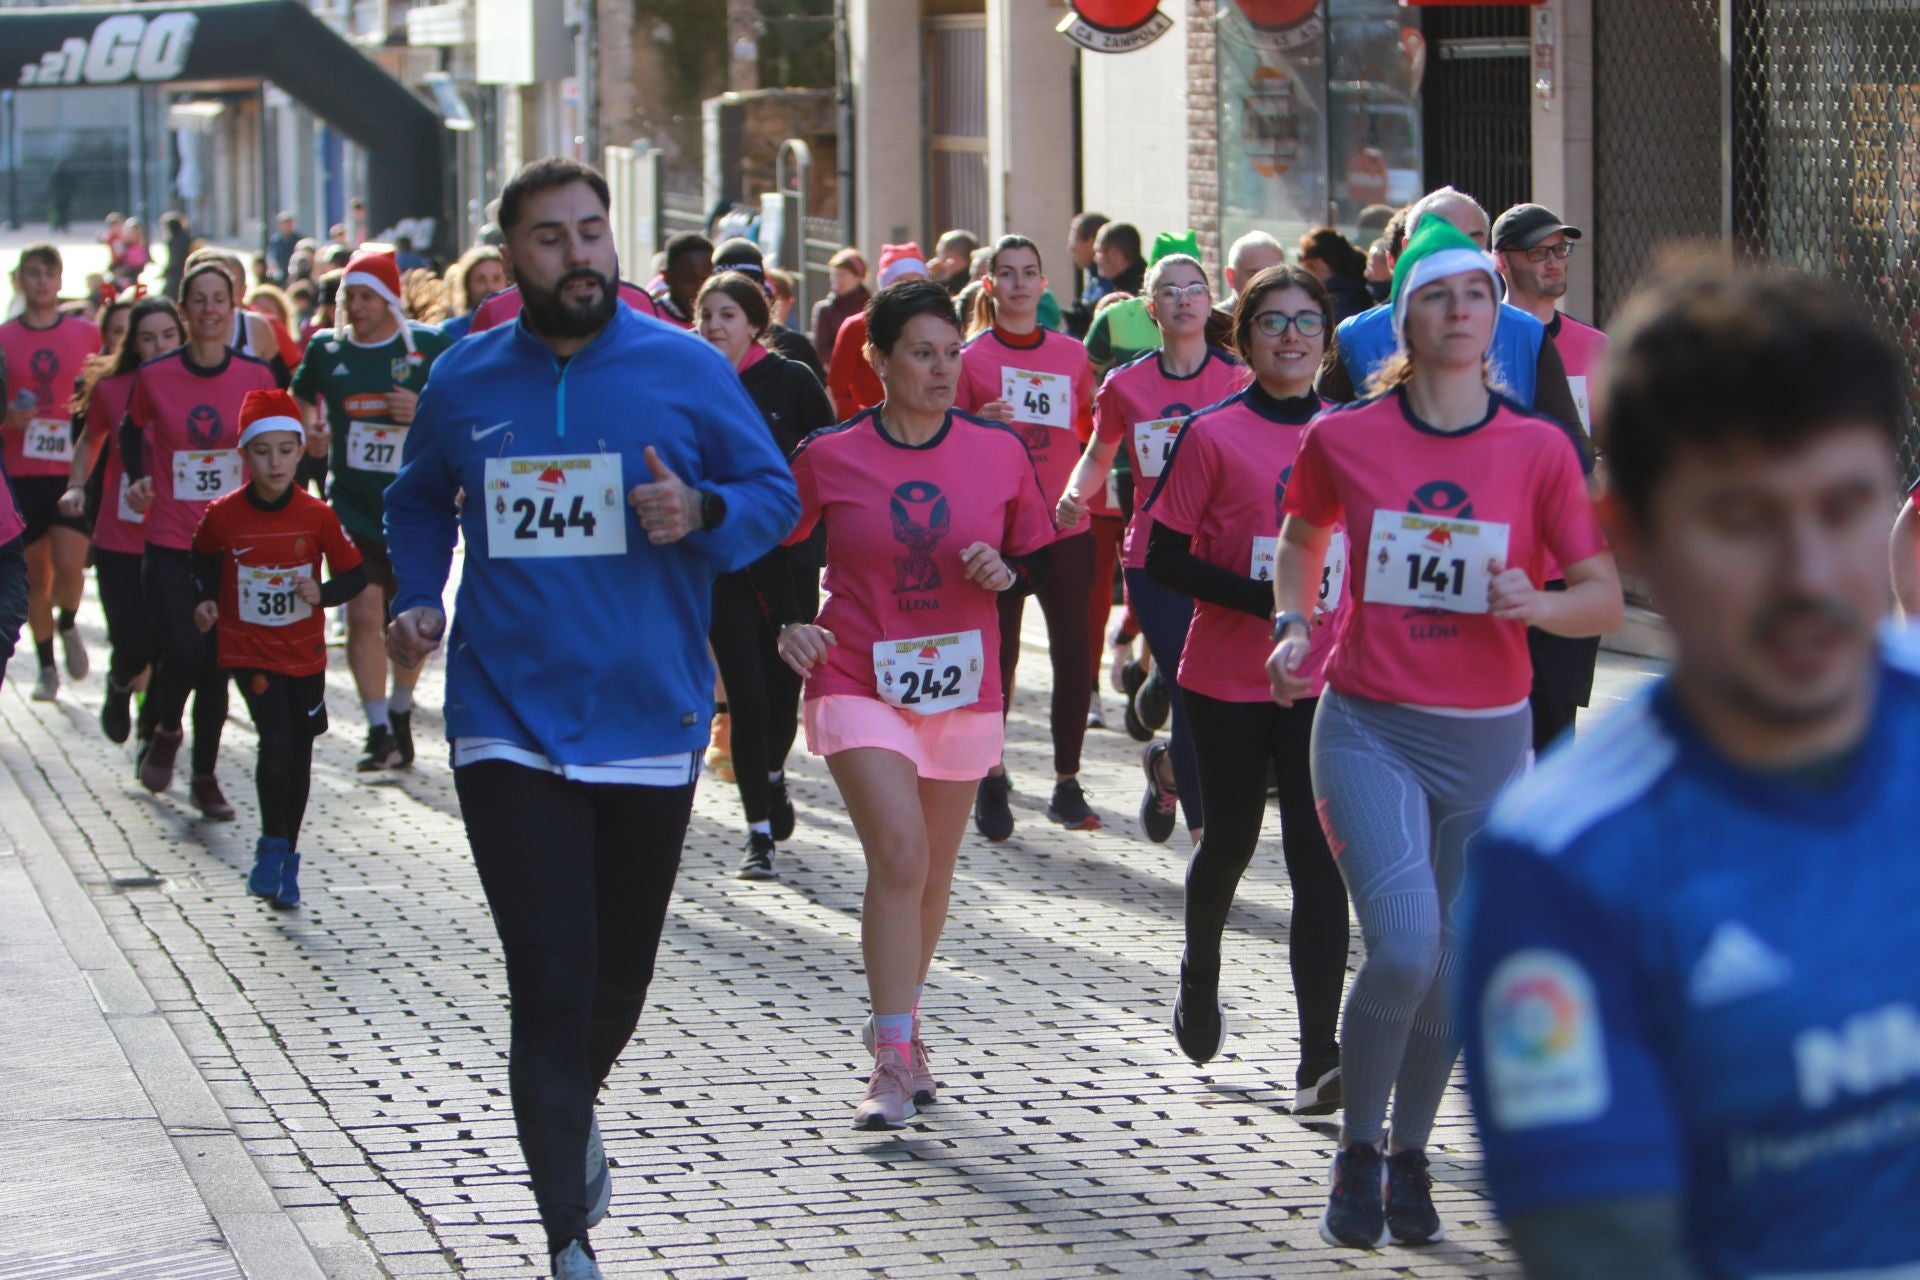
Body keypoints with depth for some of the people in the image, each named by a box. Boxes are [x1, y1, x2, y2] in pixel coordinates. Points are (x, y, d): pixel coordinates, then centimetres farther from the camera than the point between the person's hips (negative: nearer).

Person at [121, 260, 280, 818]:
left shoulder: (257, 377, -1)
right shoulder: (155, 376, -3)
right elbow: (132, 432, 15)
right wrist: (139, 479, -1)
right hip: (170, 542, -1)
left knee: (217, 661, 3)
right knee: (182, 652, -13)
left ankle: (205, 777, 18)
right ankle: (165, 731, 20)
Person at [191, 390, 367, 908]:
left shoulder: (318, 516, -8)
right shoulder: (222, 516, -8)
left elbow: (355, 574, 0)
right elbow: (204, 556, 13)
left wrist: (322, 593, -18)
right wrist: (204, 599, -1)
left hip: (305, 654, 2)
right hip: (248, 650, -2)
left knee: (298, 758, 10)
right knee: (276, 741, -21)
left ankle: (287, 861, 26)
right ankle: (271, 844, -2)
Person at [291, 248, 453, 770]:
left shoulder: (430, 346, -5)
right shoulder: (326, 349, 3)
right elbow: (300, 398, 22)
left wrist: (424, 412, -18)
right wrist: (309, 432, 1)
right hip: (353, 507, 1)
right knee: (364, 614, -10)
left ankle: (400, 716, 29)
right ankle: (379, 731, -5)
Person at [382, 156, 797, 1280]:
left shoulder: (687, 369, -2)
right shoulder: (466, 380, 3)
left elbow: (778, 493, 4)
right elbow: (419, 502, 20)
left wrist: (702, 512, -17)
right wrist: (418, 599, 2)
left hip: (650, 722, 1)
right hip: (510, 729, -1)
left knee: (622, 975, 17)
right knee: (551, 984, -9)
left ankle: (575, 1103, 50)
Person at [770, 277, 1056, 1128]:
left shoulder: (998, 452, 1)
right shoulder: (830, 457, -4)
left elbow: (1039, 557, 11)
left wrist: (1005, 573, -10)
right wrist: (788, 623, -5)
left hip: (962, 685, 3)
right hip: (859, 682, -3)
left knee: (934, 872, 13)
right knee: (899, 853, -19)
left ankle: (902, 1031, 36)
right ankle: (893, 1063, -16)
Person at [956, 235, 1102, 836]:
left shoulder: (1072, 354, 9)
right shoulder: (970, 358, 1)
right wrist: (979, 425, -18)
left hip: (1065, 523, 3)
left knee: (1074, 656, 0)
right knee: (998, 654, 0)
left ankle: (1067, 787, 10)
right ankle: (992, 777, 17)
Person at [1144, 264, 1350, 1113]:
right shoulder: (1213, 436, -6)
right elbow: (1163, 556, -9)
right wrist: (1262, 598, -19)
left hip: (1324, 682, 2)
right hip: (1228, 681, -2)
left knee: (1319, 859, -9)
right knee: (1231, 843, 14)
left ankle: (1319, 1059, -11)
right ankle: (1199, 983, 44)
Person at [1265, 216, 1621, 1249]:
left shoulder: (1540, 449, -3)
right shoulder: (1343, 438, -2)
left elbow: (1604, 596, -1)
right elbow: (1300, 539, 18)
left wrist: (1541, 605, -21)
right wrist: (1292, 625, 2)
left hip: (1487, 740, 2)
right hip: (1369, 728, -2)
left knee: (1451, 969, 10)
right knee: (1403, 949, -18)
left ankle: (1410, 1156, 32)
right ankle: (1357, 1155, 4)